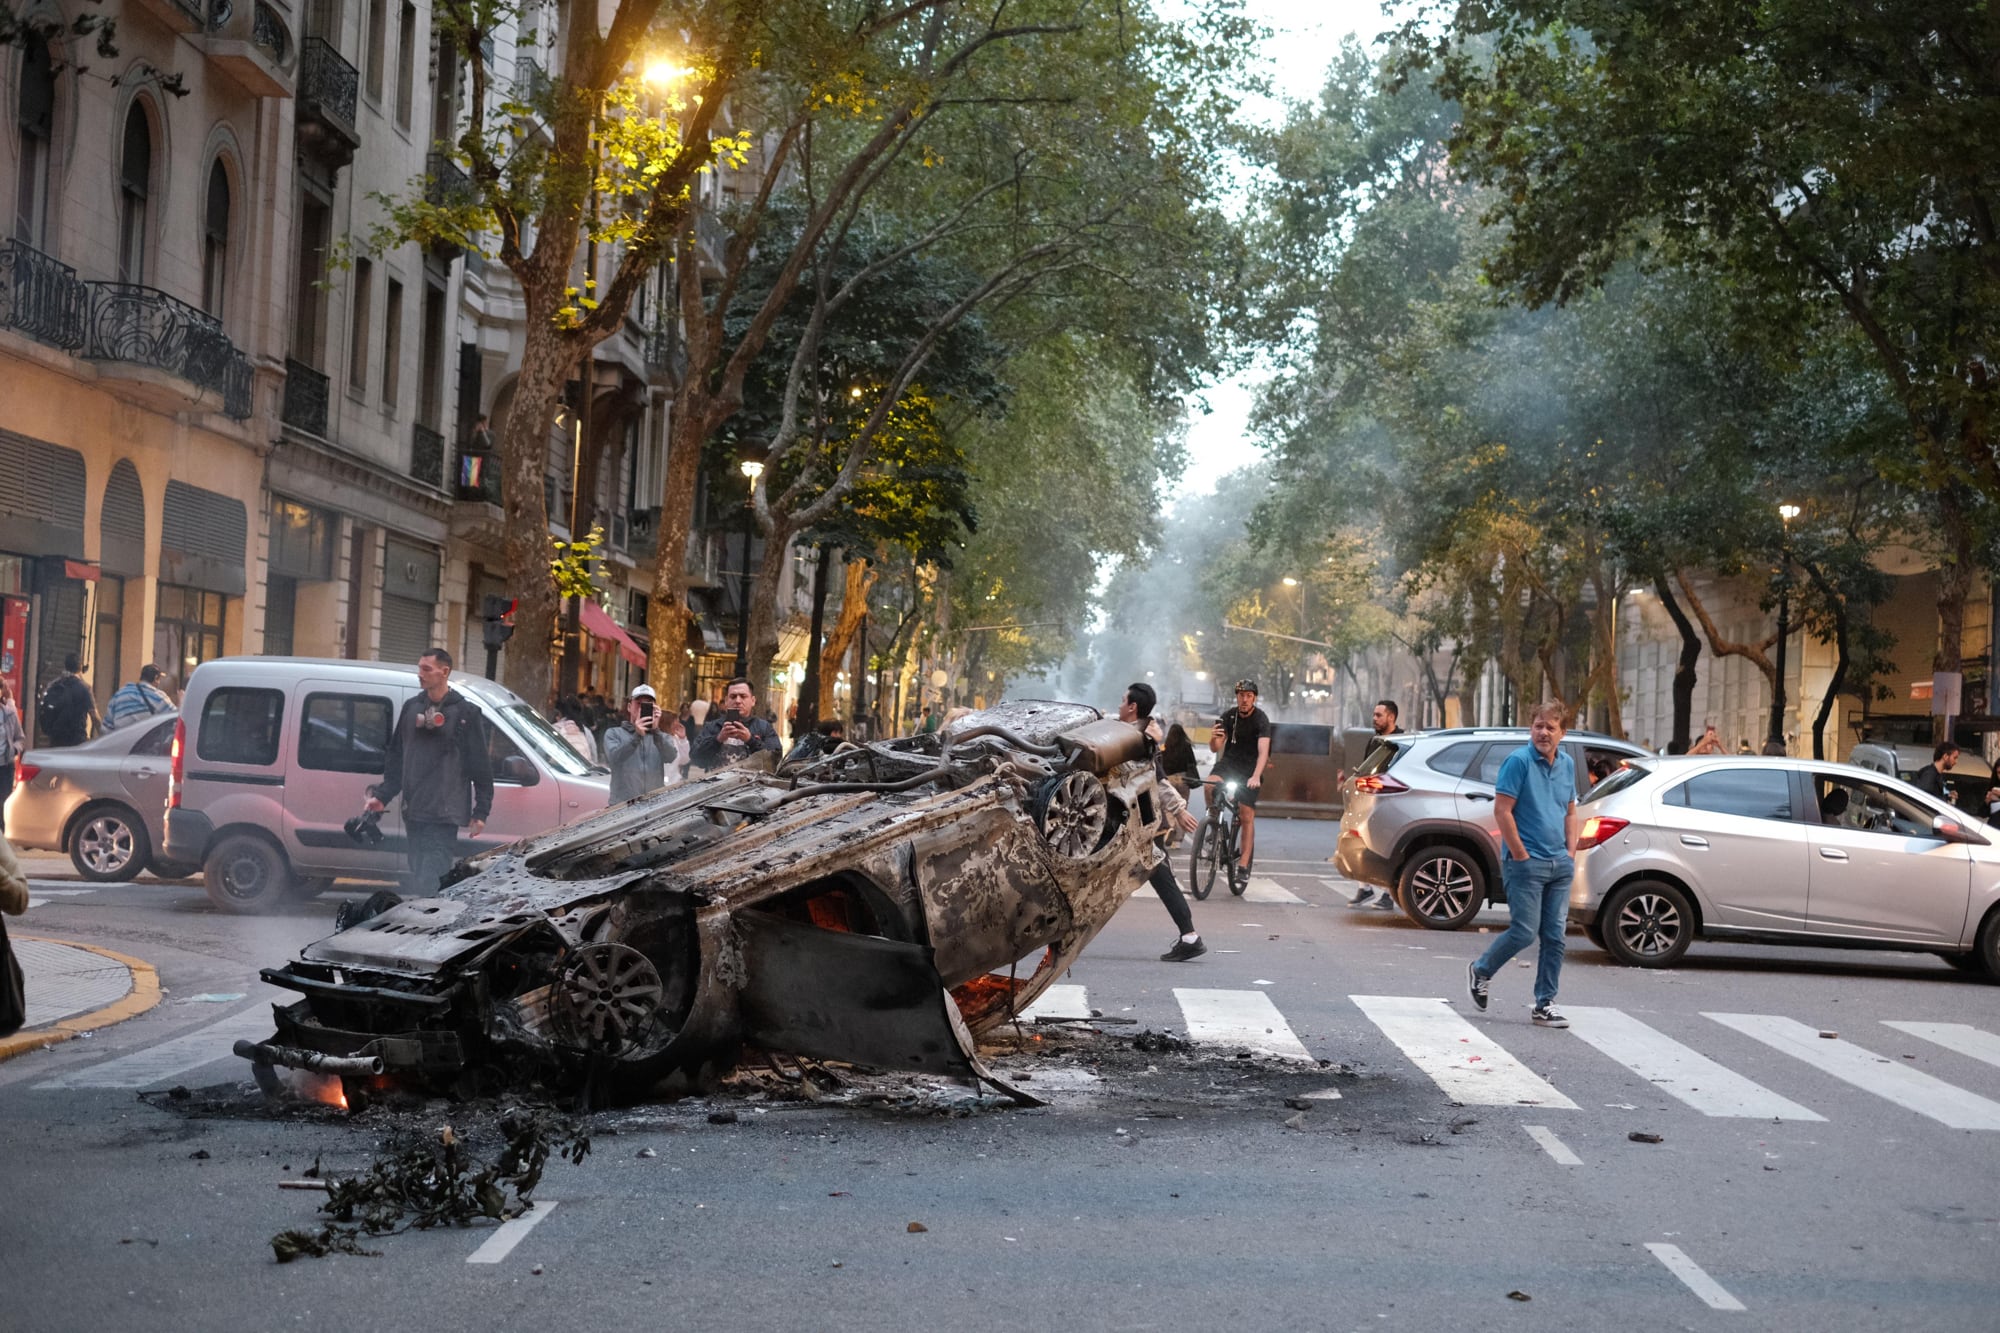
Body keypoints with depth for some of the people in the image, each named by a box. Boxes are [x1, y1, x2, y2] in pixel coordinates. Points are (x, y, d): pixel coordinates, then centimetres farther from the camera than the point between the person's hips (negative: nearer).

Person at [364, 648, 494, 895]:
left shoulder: (465, 713, -2)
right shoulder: (411, 707, 13)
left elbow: (480, 765, -2)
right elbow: (395, 757, 20)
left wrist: (481, 811, -5)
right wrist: (382, 795, 13)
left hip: (444, 814, -6)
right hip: (413, 812, 6)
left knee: (427, 882, -15)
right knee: (418, 876, 7)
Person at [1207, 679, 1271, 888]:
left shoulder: (1261, 720, -16)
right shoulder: (1228, 717, -4)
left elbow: (1263, 751, -28)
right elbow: (1215, 748, -6)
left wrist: (1256, 777, -44)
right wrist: (1213, 738, -31)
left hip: (1250, 769, -3)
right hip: (1229, 762, 3)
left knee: (1247, 816, -7)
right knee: (1210, 785, -29)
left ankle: (1244, 864, -2)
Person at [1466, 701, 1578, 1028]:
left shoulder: (1567, 765, 11)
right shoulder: (1518, 762, -10)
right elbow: (1502, 811, -13)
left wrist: (1571, 853, 9)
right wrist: (1520, 855, -13)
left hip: (1560, 865, 7)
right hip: (1526, 863, -6)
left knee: (1554, 937, 5)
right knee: (1524, 931, -7)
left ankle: (1545, 1005, 12)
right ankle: (1480, 971, 18)